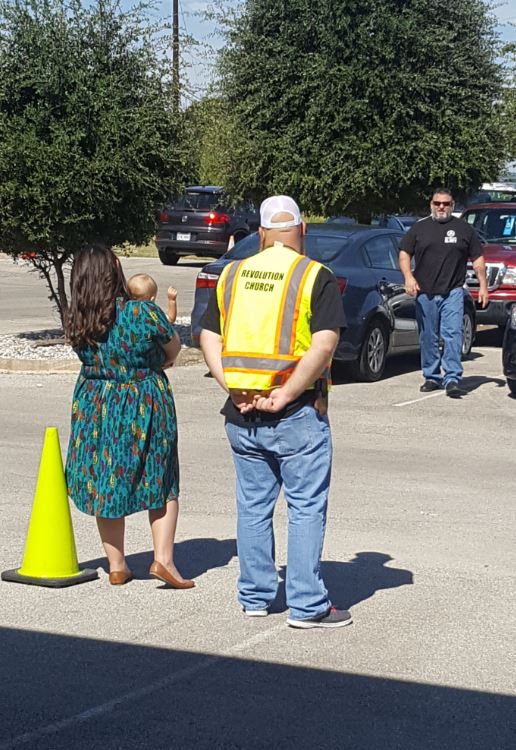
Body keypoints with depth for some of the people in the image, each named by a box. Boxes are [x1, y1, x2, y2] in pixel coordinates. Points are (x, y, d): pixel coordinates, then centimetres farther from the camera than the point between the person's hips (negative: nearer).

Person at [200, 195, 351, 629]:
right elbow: (324, 345, -17)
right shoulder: (316, 278, -7)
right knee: (307, 508, 3)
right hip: (297, 415, -4)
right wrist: (285, 395, -15)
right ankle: (308, 606, 5)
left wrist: (233, 389, -2)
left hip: (241, 413, 5)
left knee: (253, 506, 14)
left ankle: (255, 597, 22)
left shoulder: (232, 276, 8)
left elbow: (208, 338, 6)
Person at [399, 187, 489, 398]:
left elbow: (477, 259, 12)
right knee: (428, 338, 8)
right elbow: (404, 254, 8)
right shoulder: (419, 228, 10)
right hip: (424, 293, 2)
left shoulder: (464, 229, 10)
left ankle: (452, 379, -16)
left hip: (453, 293, -2)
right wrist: (408, 277, -8)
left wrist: (483, 285, 4)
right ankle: (432, 377, 18)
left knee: (453, 334, -13)